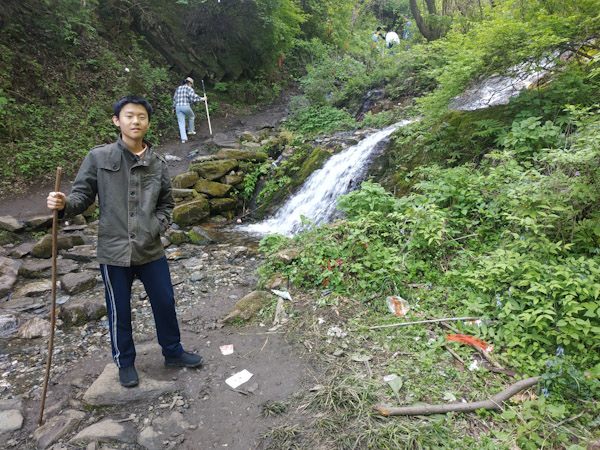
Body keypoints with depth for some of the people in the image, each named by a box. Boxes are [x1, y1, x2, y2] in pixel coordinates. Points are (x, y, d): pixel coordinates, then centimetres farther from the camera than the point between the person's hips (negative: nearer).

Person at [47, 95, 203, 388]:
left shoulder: (157, 164, 3)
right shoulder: (99, 158, -4)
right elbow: (82, 195, -1)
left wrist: (156, 227, -4)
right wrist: (64, 204, -22)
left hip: (151, 251, 3)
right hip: (114, 252, -2)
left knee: (165, 303, 14)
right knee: (119, 312, 12)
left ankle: (173, 353, 39)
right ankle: (125, 362, 38)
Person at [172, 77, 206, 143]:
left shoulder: (178, 88, 20)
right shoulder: (189, 88, 0)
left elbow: (174, 98, 20)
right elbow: (194, 96, -15)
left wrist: (174, 108, 26)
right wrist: (202, 99, -4)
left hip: (178, 107, 5)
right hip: (186, 106, -5)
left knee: (181, 123, 4)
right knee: (191, 116, 27)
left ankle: (183, 138, -7)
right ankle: (190, 130, 37)